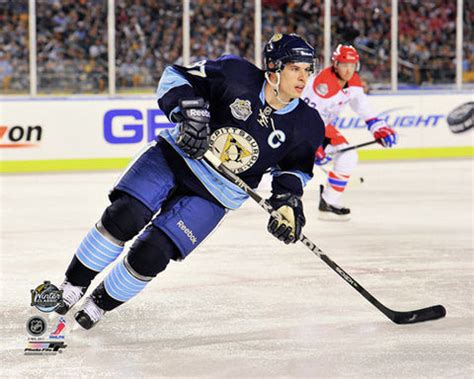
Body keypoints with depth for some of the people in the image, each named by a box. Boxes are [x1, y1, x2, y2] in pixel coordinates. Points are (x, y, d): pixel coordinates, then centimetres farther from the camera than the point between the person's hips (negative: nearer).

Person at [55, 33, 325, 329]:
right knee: (124, 216, -22)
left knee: (150, 255, -14)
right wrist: (190, 110, -26)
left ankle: (101, 304, 11)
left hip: (211, 197, 1)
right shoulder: (236, 76, -15)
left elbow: (296, 167, 11)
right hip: (175, 157, -1)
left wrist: (289, 198, -7)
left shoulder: (307, 125, -7)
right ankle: (72, 287, -3)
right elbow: (175, 77, -8)